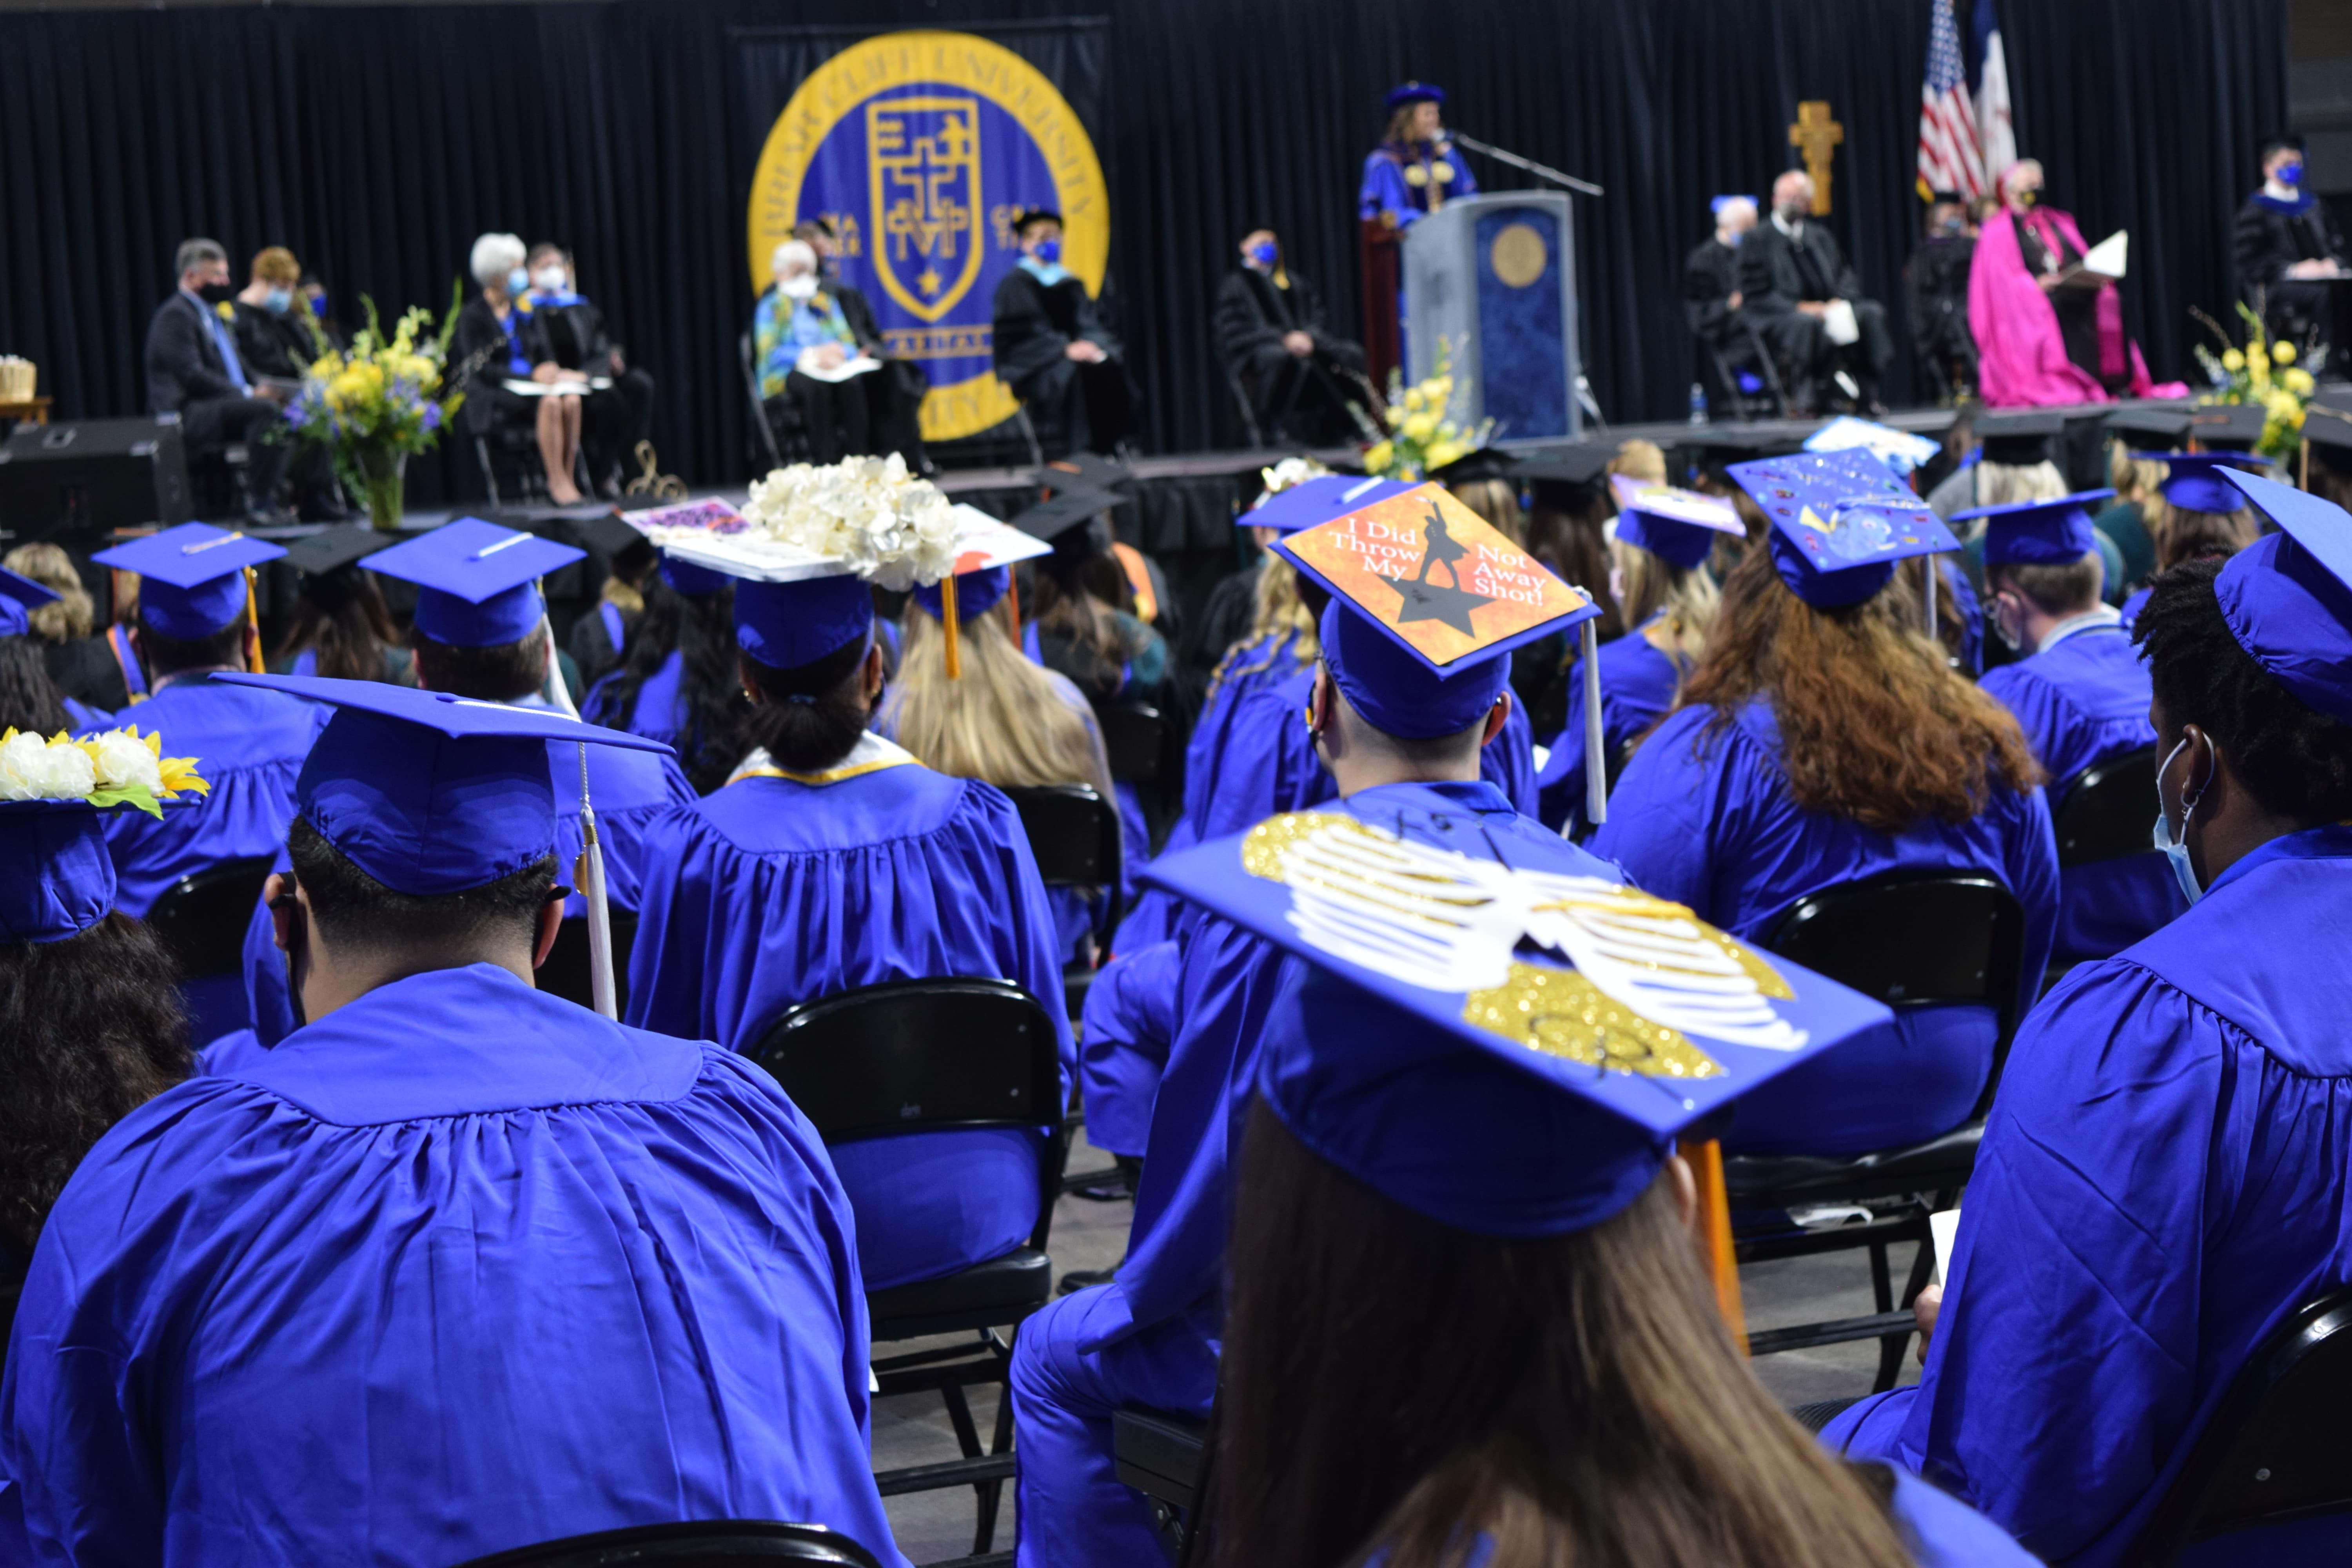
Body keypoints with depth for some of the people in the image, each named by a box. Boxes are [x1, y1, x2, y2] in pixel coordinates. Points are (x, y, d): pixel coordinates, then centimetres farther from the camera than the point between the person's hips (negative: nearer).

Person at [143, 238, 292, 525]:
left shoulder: (217, 314, 22)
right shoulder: (175, 315, -9)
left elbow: (236, 367, 25)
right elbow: (191, 375, -19)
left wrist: (260, 387, 3)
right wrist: (248, 394, -21)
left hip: (229, 404, 10)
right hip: (189, 414, -10)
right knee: (265, 410, -30)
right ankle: (259, 504, -29)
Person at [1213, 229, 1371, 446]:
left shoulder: (1293, 279, 25)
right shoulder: (1236, 283, 8)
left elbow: (1317, 316, 16)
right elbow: (1236, 330, -5)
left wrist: (1308, 336, -9)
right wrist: (1283, 338, -17)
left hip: (1303, 341, 5)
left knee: (1352, 353, -19)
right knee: (1279, 357, -42)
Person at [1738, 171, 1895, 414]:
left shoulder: (1820, 236, 22)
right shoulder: (1758, 239, 5)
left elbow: (1847, 280, 15)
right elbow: (1756, 296, -4)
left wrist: (1839, 302, -10)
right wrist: (1800, 307, -17)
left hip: (1827, 309, 5)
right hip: (1780, 317, -5)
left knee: (1872, 313, -21)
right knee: (1807, 324, -39)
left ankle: (1865, 393, -25)